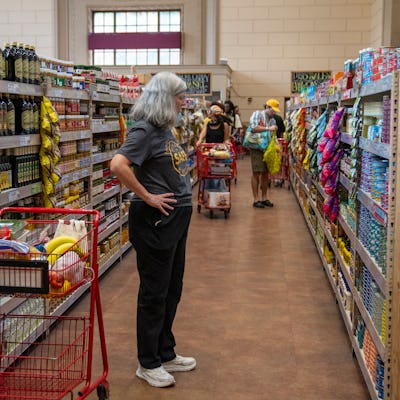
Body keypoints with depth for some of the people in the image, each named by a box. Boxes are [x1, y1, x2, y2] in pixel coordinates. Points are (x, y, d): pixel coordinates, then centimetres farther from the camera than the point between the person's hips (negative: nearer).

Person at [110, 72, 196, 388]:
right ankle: (148, 364, 18)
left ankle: (166, 353, 32)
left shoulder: (165, 129, 12)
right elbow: (118, 165, -30)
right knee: (154, 292, 3)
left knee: (172, 289, 18)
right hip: (155, 220, -9)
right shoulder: (145, 131, -16)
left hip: (176, 218, 9)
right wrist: (146, 196, -22)